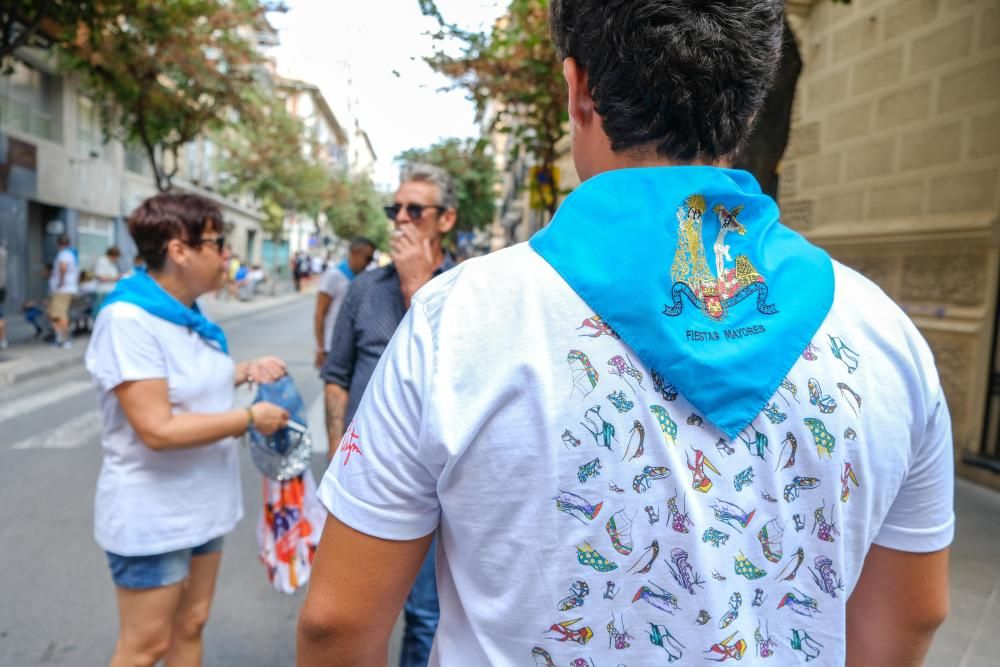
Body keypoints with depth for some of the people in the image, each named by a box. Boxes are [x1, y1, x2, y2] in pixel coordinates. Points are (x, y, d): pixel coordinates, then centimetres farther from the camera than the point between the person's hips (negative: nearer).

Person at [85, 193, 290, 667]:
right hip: (153, 516, -8)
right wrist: (251, 418, -21)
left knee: (190, 627, 20)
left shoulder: (187, 315, 3)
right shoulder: (127, 320, -23)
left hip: (202, 505, 8)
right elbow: (158, 430, -28)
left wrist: (246, 371, 2)